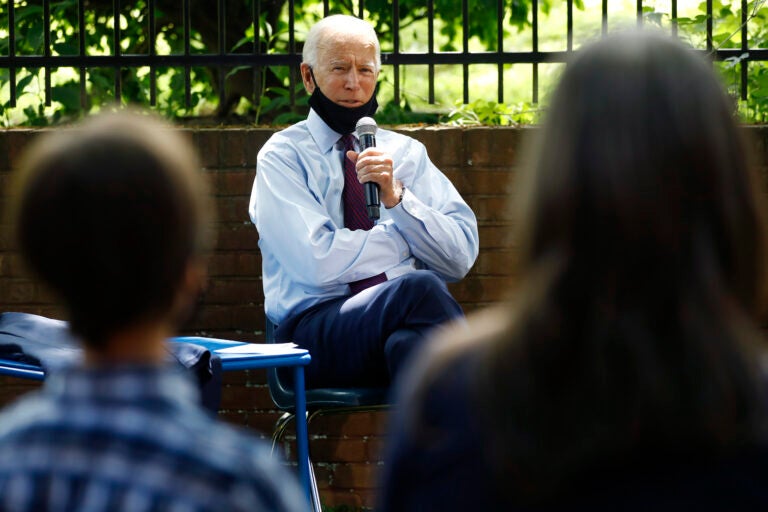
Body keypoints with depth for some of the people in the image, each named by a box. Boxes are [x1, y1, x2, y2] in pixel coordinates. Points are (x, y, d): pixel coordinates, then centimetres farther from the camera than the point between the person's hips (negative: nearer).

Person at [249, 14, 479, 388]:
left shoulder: (405, 153, 20)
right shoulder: (282, 156, 7)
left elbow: (461, 258, 9)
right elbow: (320, 262, -8)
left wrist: (396, 198, -6)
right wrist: (412, 238, 4)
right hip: (315, 336, -3)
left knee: (406, 340, -36)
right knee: (420, 287, -33)